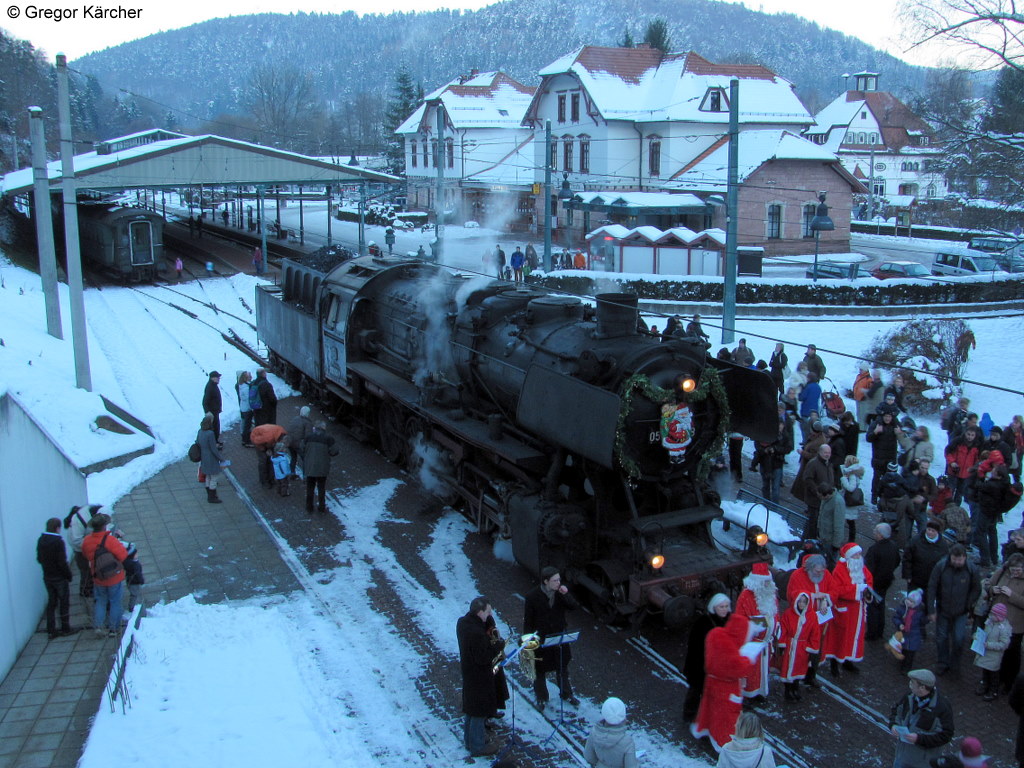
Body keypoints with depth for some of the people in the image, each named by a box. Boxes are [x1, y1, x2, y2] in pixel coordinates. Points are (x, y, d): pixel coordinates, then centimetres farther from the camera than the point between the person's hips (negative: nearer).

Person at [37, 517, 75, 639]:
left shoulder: (41, 540, -1)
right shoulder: (58, 541, -21)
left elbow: (39, 559, 6)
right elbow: (62, 562, -21)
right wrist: (68, 575, -10)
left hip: (47, 577, 6)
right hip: (60, 578, -6)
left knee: (51, 603, 15)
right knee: (64, 603, 9)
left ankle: (51, 631, 18)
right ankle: (65, 629, 16)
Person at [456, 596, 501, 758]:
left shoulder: (462, 622, -5)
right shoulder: (477, 633, -33)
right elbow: (483, 658, -29)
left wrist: (489, 640, -6)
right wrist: (497, 648, -16)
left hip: (468, 671, 9)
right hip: (479, 676, -9)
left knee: (471, 708, 24)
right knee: (479, 711, 9)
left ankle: (470, 740, 41)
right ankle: (478, 747, 24)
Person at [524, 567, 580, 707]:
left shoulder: (561, 591, -11)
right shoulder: (532, 596, -21)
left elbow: (574, 606, -13)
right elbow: (528, 620, -14)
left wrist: (566, 595, -29)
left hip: (559, 636, 3)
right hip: (540, 638, -3)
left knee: (562, 668, 21)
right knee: (540, 670, 16)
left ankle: (566, 694, 42)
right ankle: (541, 697, 37)